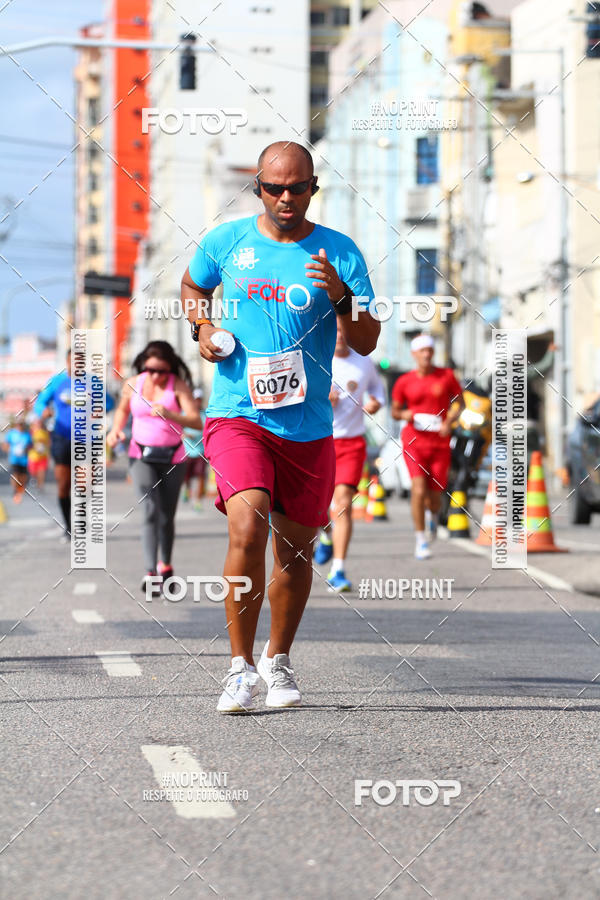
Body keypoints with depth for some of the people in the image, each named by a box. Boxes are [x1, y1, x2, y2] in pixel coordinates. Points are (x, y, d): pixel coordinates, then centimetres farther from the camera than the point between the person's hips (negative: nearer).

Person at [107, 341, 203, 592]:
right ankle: (150, 572, -25)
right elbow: (123, 409, 19)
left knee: (167, 516, 8)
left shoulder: (178, 385, -10)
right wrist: (116, 429, 0)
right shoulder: (133, 385, -2)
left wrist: (170, 415, -35)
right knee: (150, 511, -17)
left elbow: (196, 422, -20)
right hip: (142, 456, 0)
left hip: (173, 457, 0)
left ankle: (165, 564, 33)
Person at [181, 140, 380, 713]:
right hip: (237, 414, -2)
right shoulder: (225, 242, 2)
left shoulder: (339, 253, 0)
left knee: (295, 548, 11)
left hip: (309, 426, 2)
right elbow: (193, 286, 24)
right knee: (247, 528, -22)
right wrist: (202, 327, 4)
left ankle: (278, 659, 34)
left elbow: (366, 344, -2)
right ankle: (240, 667, -12)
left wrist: (341, 296, -20)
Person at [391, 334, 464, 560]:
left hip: (440, 442, 1)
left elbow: (460, 403, 11)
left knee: (435, 494, 4)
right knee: (419, 488, -18)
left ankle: (433, 515, 43)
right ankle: (421, 540, -8)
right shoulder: (404, 382, 2)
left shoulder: (446, 376, 2)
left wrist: (449, 421, -7)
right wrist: (404, 414, -12)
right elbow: (394, 410, 12)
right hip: (414, 440, -1)